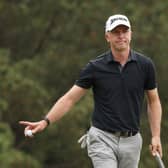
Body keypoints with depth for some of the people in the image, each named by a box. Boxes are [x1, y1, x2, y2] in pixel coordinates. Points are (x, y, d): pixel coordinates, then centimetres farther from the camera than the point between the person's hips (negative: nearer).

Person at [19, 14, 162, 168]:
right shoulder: (95, 67, -5)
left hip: (131, 141, 3)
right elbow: (70, 98, -4)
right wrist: (45, 121, -16)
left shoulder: (145, 65, -1)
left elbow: (153, 100, 9)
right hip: (103, 138, -2)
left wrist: (156, 136, 0)